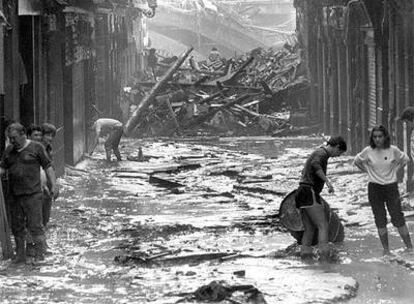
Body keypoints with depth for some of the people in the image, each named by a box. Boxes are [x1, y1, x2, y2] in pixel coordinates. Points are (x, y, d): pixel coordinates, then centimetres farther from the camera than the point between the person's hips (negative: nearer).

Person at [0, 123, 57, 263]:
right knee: (17, 228, 9)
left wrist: (53, 185, -6)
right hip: (14, 196, 5)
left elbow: (48, 167, -1)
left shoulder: (36, 148, -2)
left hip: (32, 195, -5)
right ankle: (20, 256, 19)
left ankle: (40, 255, 0)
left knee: (35, 226, -6)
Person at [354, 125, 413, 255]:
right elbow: (357, 161, 11)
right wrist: (368, 171, 4)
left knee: (398, 218, -3)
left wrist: (394, 170, 2)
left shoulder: (393, 150, -8)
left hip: (391, 187, -1)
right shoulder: (368, 151, -7)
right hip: (374, 188, 1)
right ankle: (386, 249, 10)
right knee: (380, 220, 3)